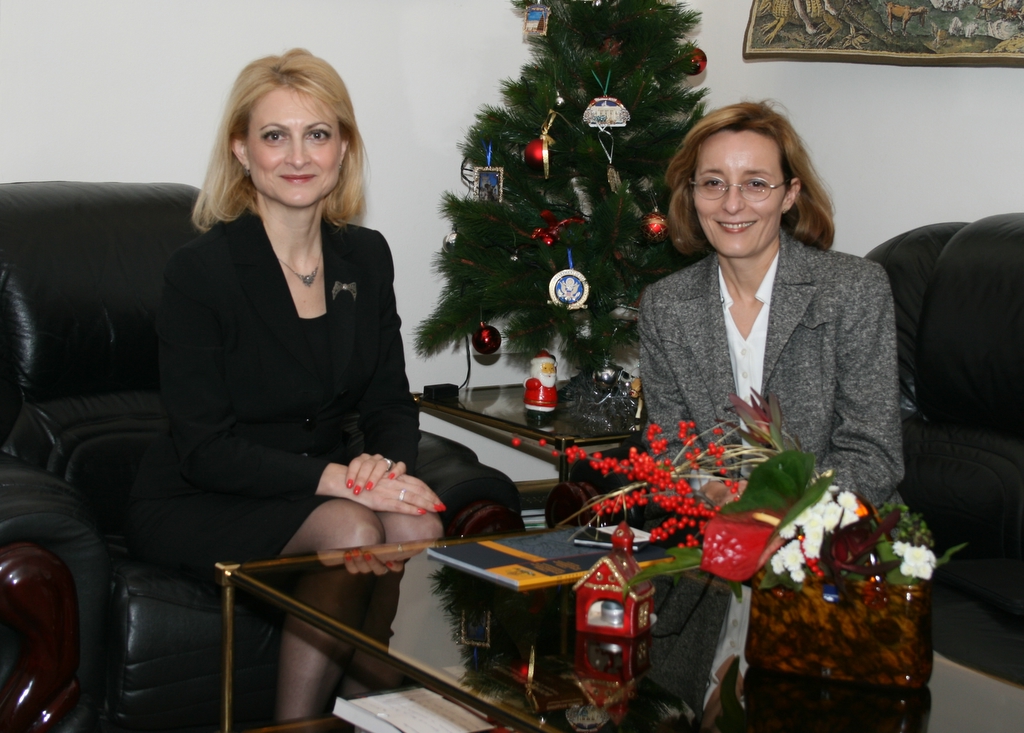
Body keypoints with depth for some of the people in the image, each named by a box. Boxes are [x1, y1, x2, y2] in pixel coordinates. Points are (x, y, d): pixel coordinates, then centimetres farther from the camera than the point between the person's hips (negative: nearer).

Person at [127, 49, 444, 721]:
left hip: (322, 483, 5)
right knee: (352, 533, -31)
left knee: (418, 526, -25)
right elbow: (204, 449, -17)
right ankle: (296, 723, -15)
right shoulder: (201, 270, -14)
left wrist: (385, 460, -18)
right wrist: (336, 478, -29)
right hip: (199, 506, -5)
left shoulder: (366, 257, 4)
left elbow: (391, 403, 7)